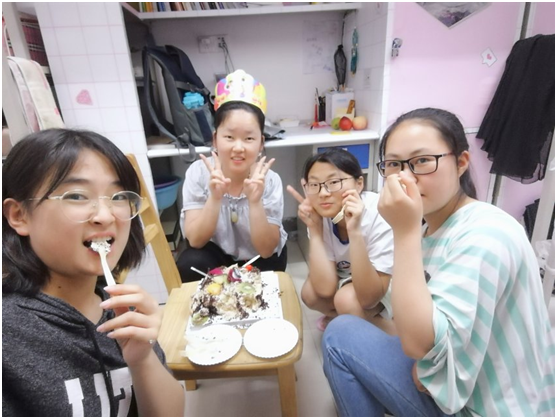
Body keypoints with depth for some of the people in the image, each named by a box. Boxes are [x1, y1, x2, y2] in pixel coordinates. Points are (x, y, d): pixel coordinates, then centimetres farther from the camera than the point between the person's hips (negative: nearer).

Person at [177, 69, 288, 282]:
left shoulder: (270, 181, -24)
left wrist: (255, 202, -40)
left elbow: (266, 250, -25)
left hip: (260, 259, 0)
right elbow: (196, 241, -23)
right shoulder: (198, 172, -21)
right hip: (218, 252, 1)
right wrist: (215, 198, -39)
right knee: (190, 265, -26)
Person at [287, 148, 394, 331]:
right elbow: (325, 289, -25)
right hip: (350, 279, 5)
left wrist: (354, 232, -44)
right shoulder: (321, 214, -18)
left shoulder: (380, 214, -32)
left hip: (388, 292, -4)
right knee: (311, 293, -18)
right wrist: (314, 228, -31)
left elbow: (369, 298, -35)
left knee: (347, 299, -29)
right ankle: (338, 317, 12)